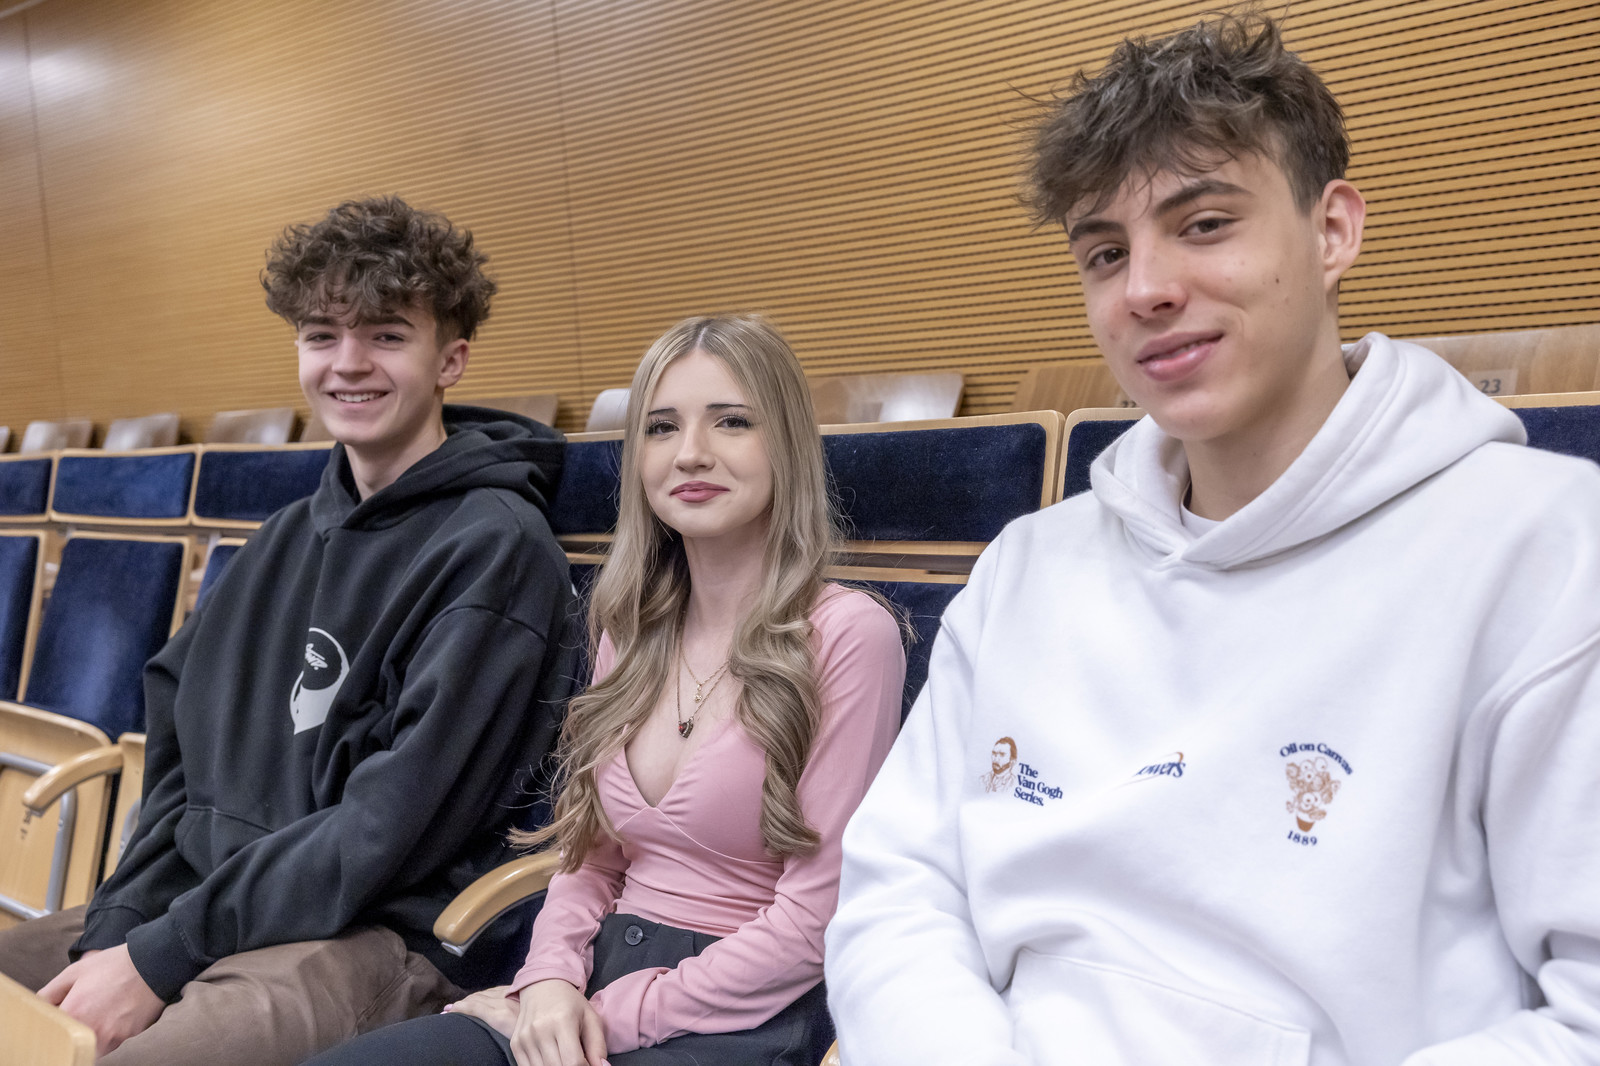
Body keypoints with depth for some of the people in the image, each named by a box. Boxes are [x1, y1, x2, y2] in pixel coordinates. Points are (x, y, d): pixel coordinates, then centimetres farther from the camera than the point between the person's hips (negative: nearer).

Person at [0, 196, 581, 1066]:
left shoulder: (495, 547, -12)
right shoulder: (290, 536, 13)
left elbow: (393, 824, -16)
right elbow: (183, 752, 11)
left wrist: (161, 957, -14)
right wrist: (118, 927, -3)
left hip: (378, 936, -7)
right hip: (190, 898, 8)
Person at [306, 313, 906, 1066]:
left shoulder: (846, 634, -12)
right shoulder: (631, 629, 9)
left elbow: (814, 917, -12)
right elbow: (590, 851, 13)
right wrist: (551, 981, -5)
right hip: (587, 1002, 6)